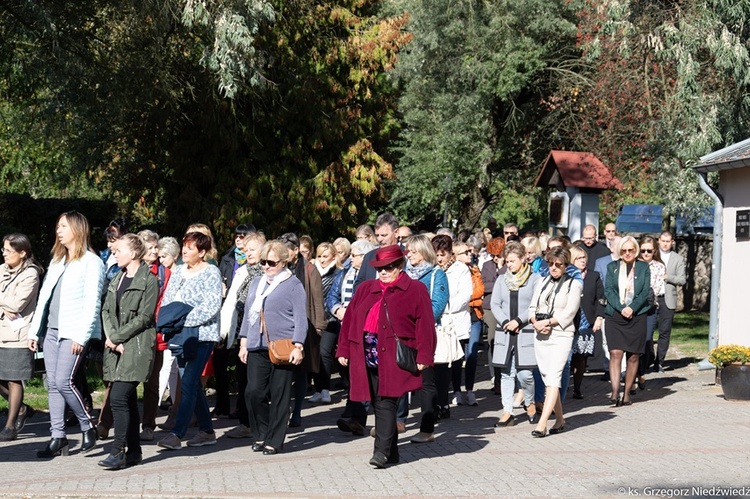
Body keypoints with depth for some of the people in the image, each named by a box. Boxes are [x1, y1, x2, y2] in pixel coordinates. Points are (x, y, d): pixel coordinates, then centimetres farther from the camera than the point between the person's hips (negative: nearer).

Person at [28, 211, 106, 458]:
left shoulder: (91, 262, -4)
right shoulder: (57, 261, 20)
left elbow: (92, 302, -11)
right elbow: (44, 297, 19)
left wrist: (81, 336, -18)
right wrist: (34, 331, 13)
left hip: (73, 333, -7)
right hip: (51, 330, 8)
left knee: (64, 381, -15)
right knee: (53, 384, 4)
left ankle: (88, 426, 3)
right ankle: (58, 438, 7)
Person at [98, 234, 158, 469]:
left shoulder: (149, 280, -6)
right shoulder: (116, 279, 17)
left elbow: (144, 317, -11)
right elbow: (106, 311, 12)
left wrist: (116, 337, -10)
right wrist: (111, 338, -5)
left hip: (137, 346, -7)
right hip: (116, 346, 7)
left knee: (119, 397, -14)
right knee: (128, 399, 9)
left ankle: (118, 452, -11)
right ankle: (134, 451, 16)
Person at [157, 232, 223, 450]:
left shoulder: (211, 273, -7)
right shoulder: (179, 271, 14)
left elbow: (212, 305, -17)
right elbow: (167, 299, 14)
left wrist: (185, 321, -22)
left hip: (201, 336, -7)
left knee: (188, 384, -11)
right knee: (193, 384, 11)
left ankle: (177, 434, -13)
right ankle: (207, 430, 21)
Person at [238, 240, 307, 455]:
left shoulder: (293, 285, -1)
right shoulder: (256, 284, 17)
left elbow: (300, 319, -5)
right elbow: (248, 314, 21)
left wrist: (298, 346, -12)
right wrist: (244, 342, 16)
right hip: (257, 348, 5)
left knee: (279, 396, 1)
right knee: (254, 392, -3)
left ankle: (274, 440, 10)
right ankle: (261, 435, 14)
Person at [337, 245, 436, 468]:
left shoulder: (415, 290, 1)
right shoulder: (365, 289, 17)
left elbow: (425, 324, -5)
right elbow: (349, 319, 16)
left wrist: (423, 356, -12)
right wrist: (343, 350, 10)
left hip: (395, 358, -5)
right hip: (368, 357, 5)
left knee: (386, 403, -13)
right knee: (379, 405, 8)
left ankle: (382, 451, -13)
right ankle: (391, 453, 17)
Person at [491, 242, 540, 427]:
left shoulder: (535, 279, 2)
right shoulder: (501, 280, 14)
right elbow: (494, 304, 8)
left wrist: (518, 321, -12)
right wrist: (505, 322, -8)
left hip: (527, 333, -4)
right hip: (504, 333, 4)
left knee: (524, 373, -8)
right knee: (506, 373, 3)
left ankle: (530, 403, 19)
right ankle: (507, 413, 6)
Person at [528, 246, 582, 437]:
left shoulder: (574, 284, 1)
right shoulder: (542, 283, 16)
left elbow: (569, 313, -8)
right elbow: (532, 308, 11)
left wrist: (547, 322, -15)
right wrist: (536, 322, -9)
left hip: (561, 336, -6)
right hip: (540, 336, 6)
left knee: (553, 378, -15)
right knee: (547, 379, 7)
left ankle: (542, 423, -23)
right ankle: (559, 420, 19)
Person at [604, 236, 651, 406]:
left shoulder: (643, 267, 9)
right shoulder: (612, 267, 10)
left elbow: (645, 292, 2)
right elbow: (608, 290, 1)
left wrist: (632, 308, -12)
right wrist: (621, 308, -13)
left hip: (637, 316, 1)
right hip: (615, 316, 0)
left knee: (633, 356, 3)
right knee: (615, 353, -13)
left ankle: (627, 393, 11)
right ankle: (615, 392, -20)